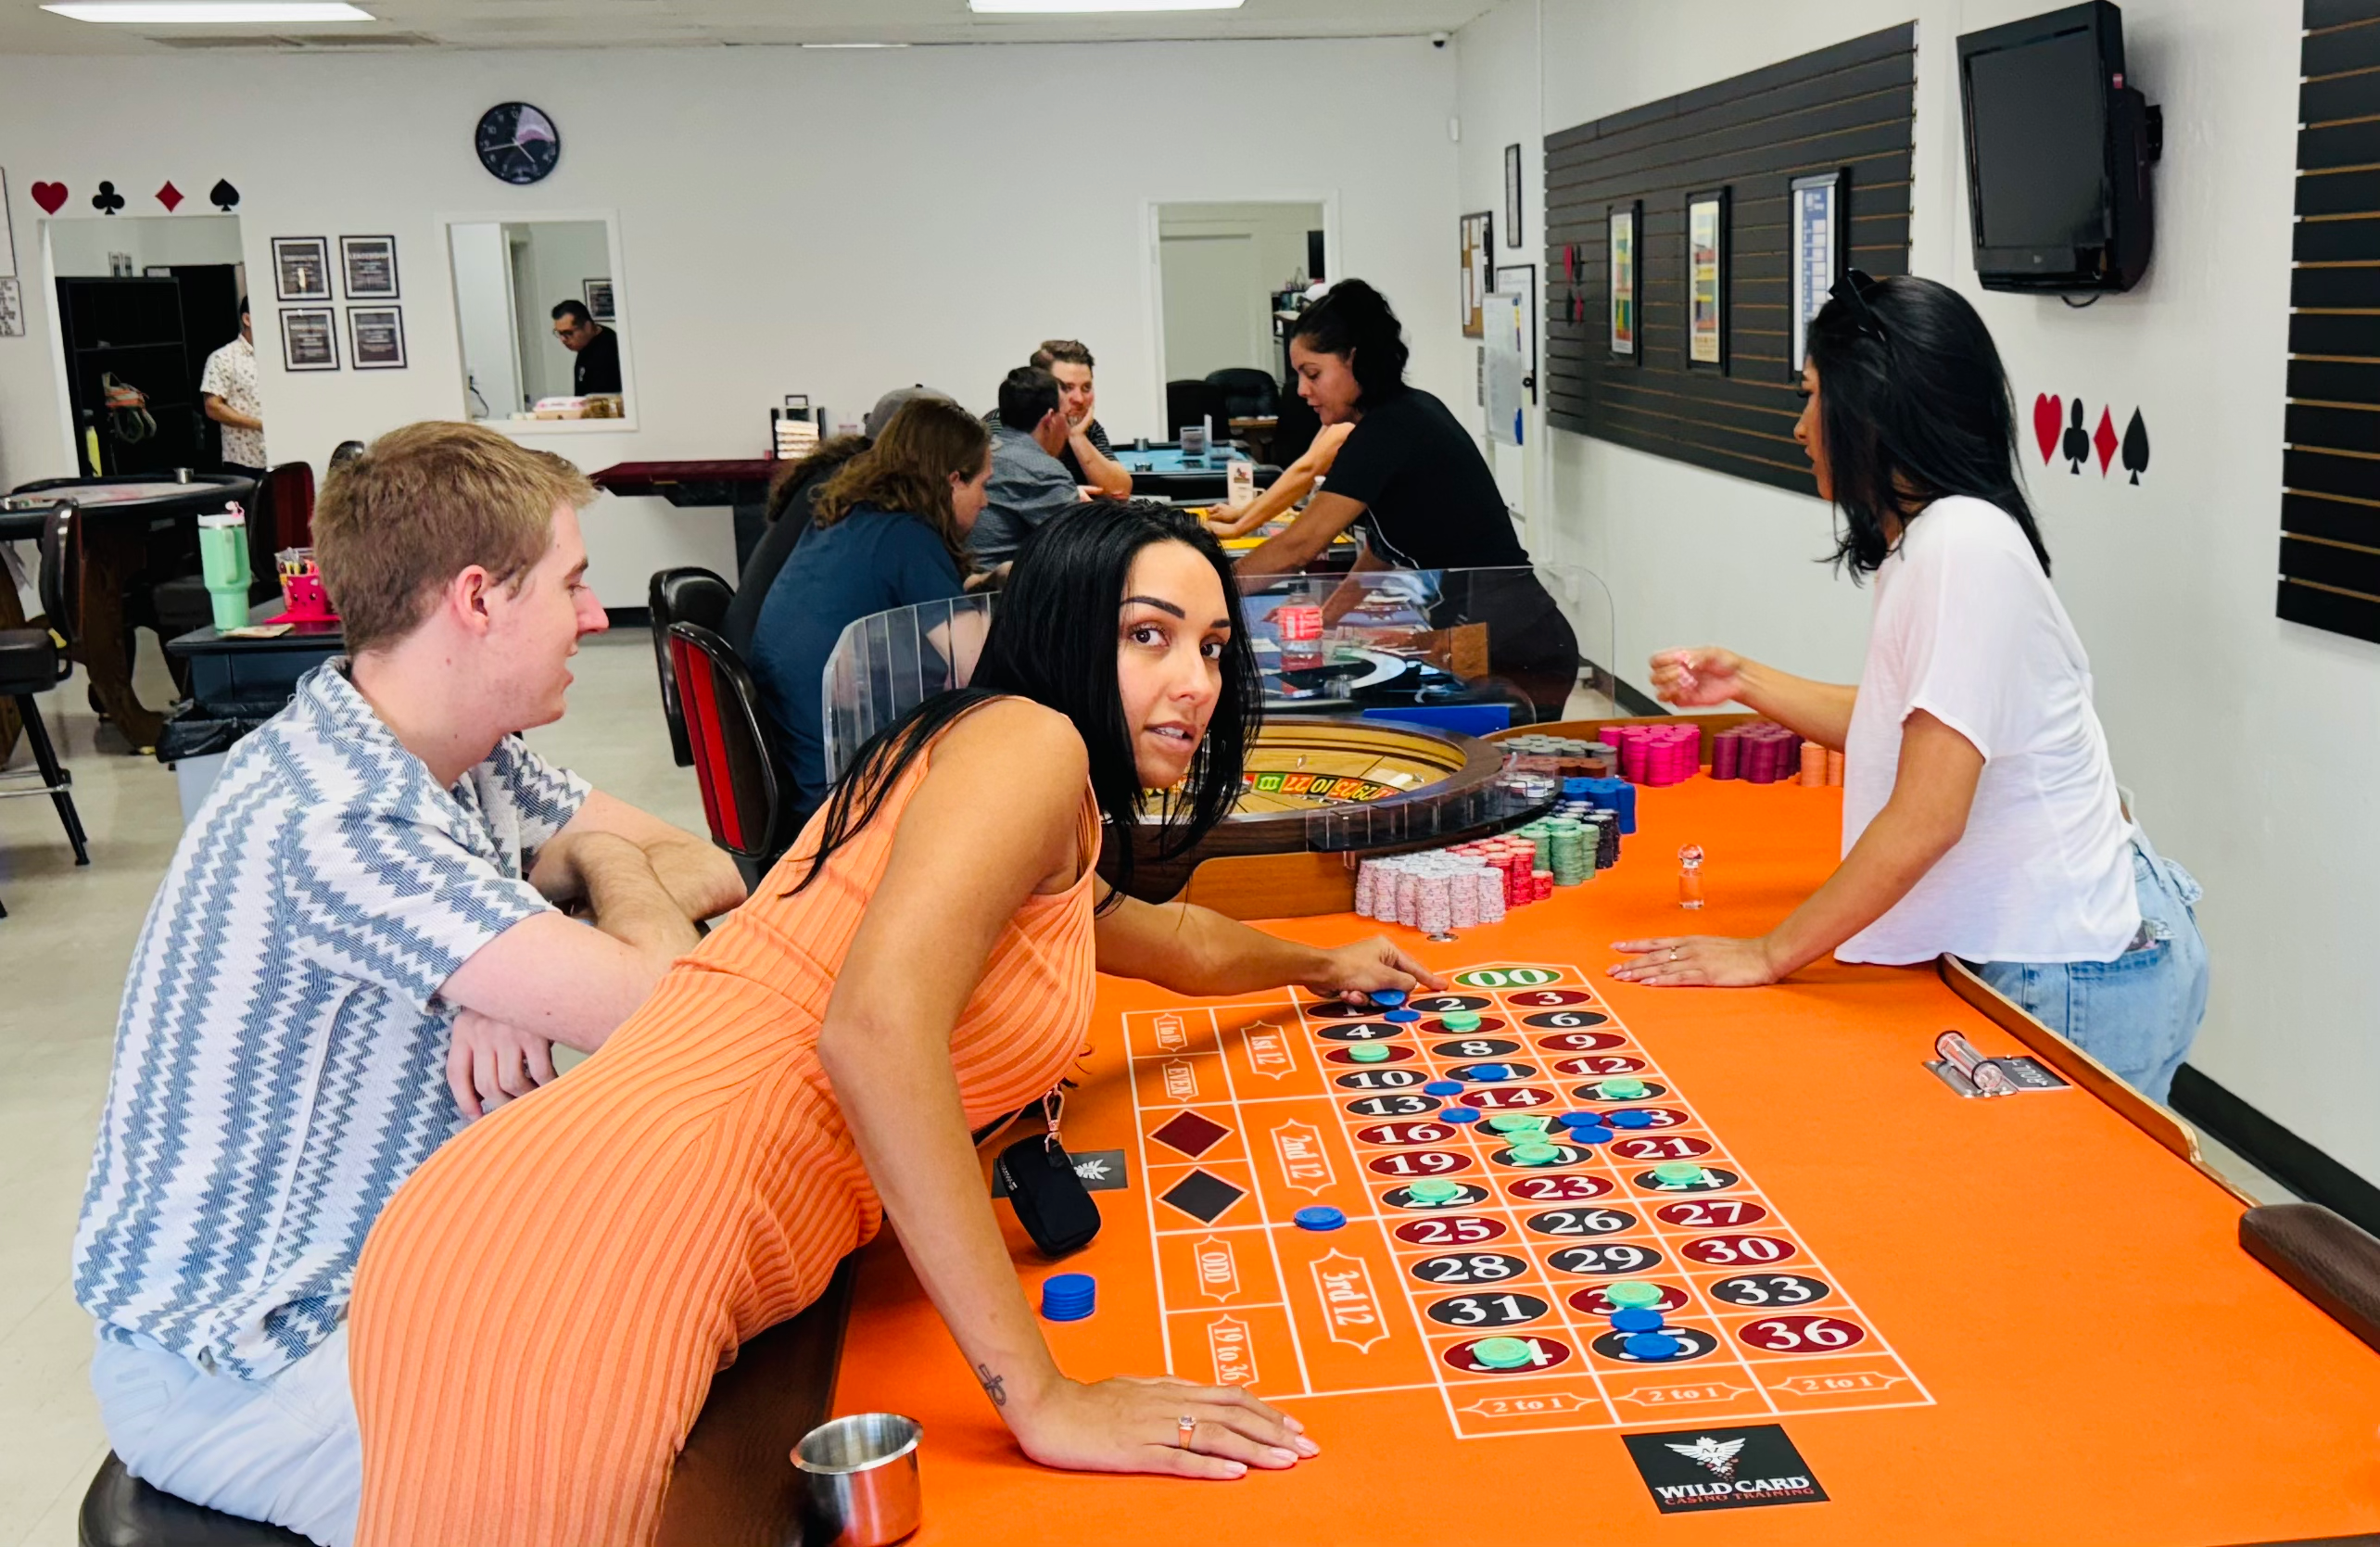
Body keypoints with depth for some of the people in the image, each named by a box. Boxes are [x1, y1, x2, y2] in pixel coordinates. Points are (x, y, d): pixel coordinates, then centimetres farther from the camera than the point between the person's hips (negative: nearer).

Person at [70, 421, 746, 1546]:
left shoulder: (469, 757, 0)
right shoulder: (330, 826, -29)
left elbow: (711, 873, 2)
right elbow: (658, 1007, -31)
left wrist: (546, 910, -18)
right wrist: (603, 862, -10)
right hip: (236, 1366, -8)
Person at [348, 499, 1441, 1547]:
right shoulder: (1029, 742, -5)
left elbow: (1159, 936, 48)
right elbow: (875, 1027, -22)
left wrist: (1318, 966, 65)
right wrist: (1044, 1399, -21)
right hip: (591, 1265, -9)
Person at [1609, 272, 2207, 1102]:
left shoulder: (1960, 543, -24)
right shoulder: (1929, 537, 6)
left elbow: (1926, 817, -25)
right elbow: (1896, 726, 16)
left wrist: (1770, 955, -17)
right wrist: (1744, 680, 12)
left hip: (2079, 978, -9)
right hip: (2050, 947, 9)